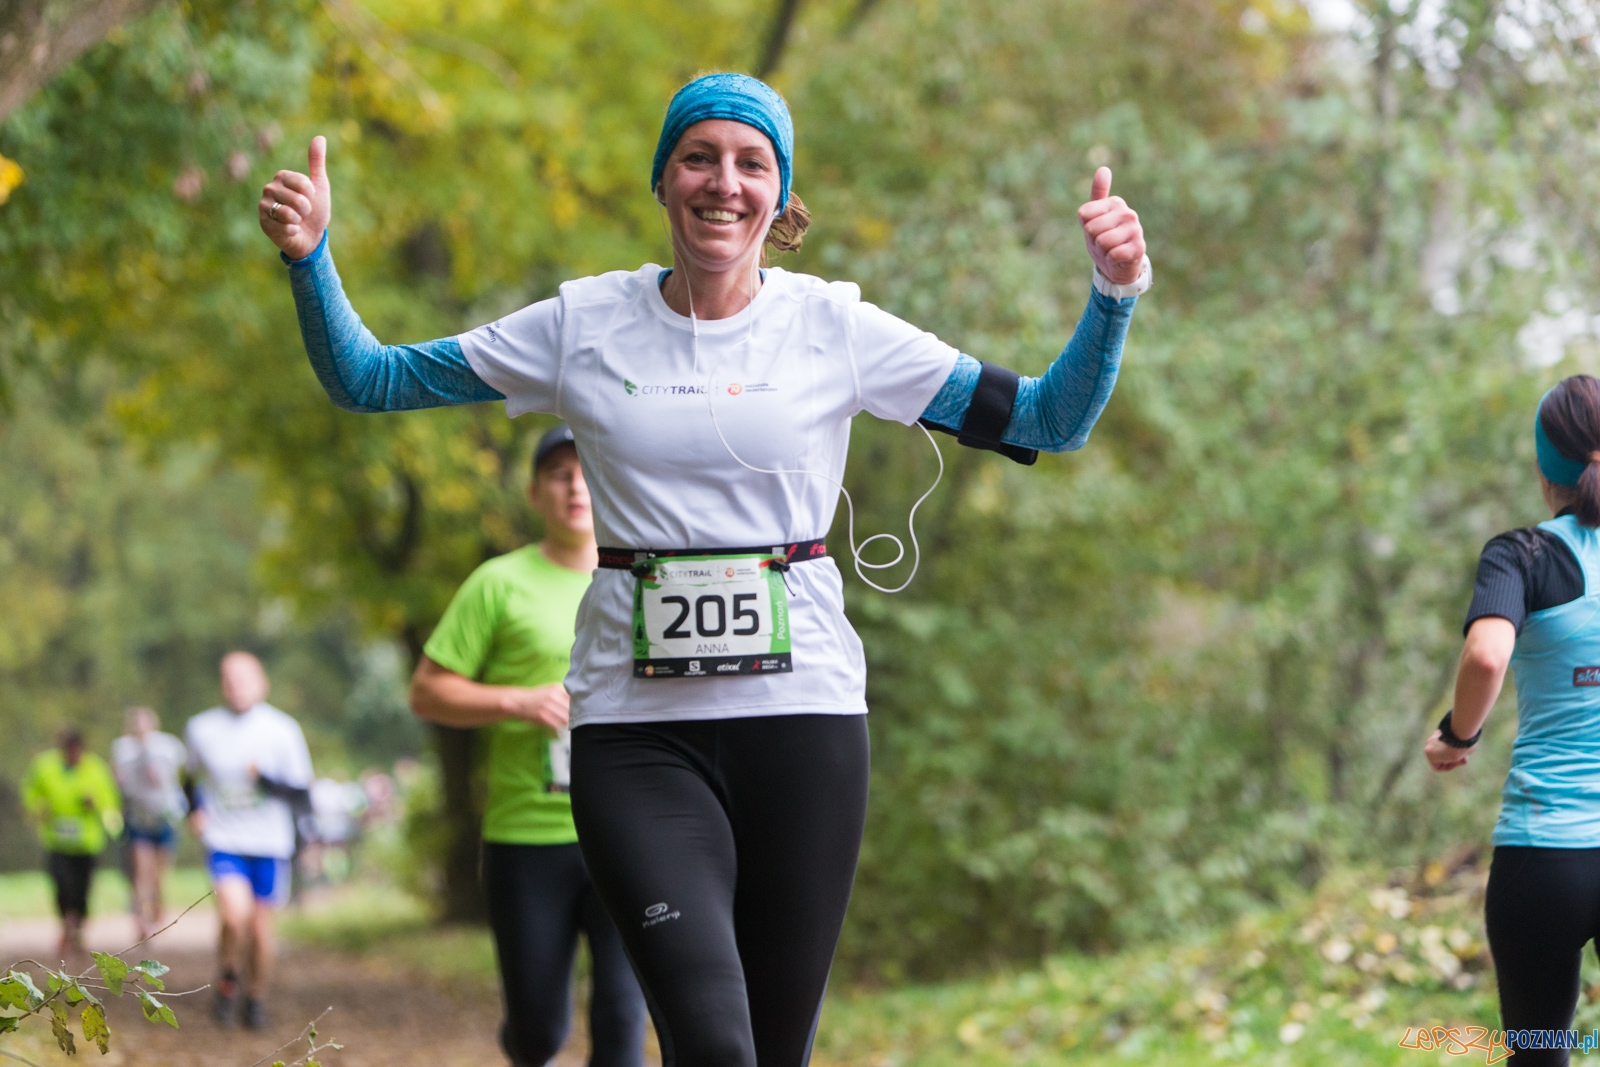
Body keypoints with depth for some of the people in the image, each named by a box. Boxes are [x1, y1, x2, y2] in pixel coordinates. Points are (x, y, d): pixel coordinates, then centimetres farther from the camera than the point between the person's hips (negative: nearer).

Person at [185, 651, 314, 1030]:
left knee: (260, 927, 5)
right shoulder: (201, 728, 0)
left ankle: (256, 999, 28)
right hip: (223, 839, -1)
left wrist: (264, 780, -21)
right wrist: (194, 810, 3)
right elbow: (193, 775, 19)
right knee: (234, 915, -22)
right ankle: (229, 979, 7)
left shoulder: (283, 730, -5)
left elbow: (301, 792, -4)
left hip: (269, 844, 1)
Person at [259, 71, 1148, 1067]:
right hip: (638, 726, -1)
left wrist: (1113, 295, -13)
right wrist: (310, 258, -6)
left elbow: (1050, 422, 3)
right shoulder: (585, 325, 4)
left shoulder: (835, 328, 3)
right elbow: (367, 379, 10)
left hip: (803, 712, 1)